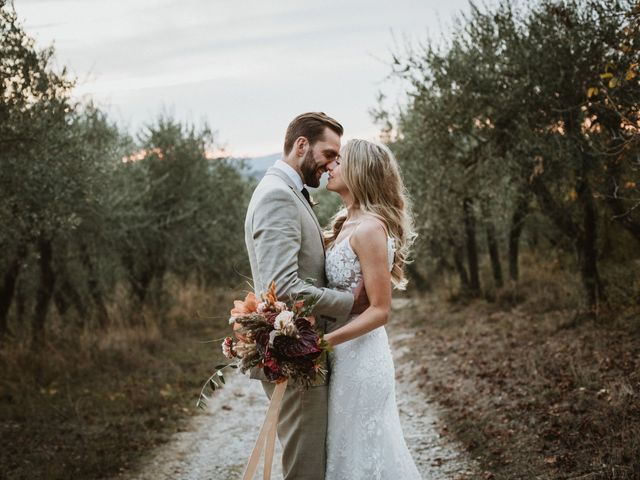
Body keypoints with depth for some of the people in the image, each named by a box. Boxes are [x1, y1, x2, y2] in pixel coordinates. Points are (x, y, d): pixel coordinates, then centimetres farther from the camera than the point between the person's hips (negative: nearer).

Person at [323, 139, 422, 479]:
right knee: (347, 448, 17)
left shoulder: (369, 228, -17)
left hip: (359, 355, -9)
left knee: (359, 451, 3)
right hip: (343, 353, 9)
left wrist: (322, 341, -26)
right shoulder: (346, 224, 10)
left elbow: (379, 310, -19)